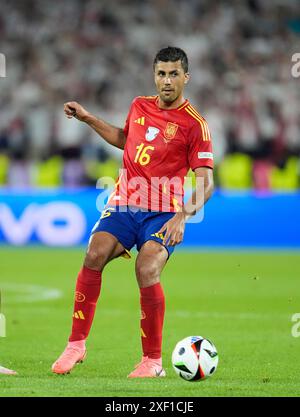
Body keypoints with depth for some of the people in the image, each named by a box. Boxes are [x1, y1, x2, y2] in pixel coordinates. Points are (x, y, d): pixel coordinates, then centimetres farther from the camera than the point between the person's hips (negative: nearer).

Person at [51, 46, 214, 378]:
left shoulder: (194, 124, -6)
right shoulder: (139, 106, 11)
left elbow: (206, 183, -9)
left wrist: (183, 216, -23)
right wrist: (88, 119, 27)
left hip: (163, 214, -4)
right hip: (124, 205, 4)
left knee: (146, 269, -27)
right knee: (94, 254, -21)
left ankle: (152, 361, -13)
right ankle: (77, 344, -11)